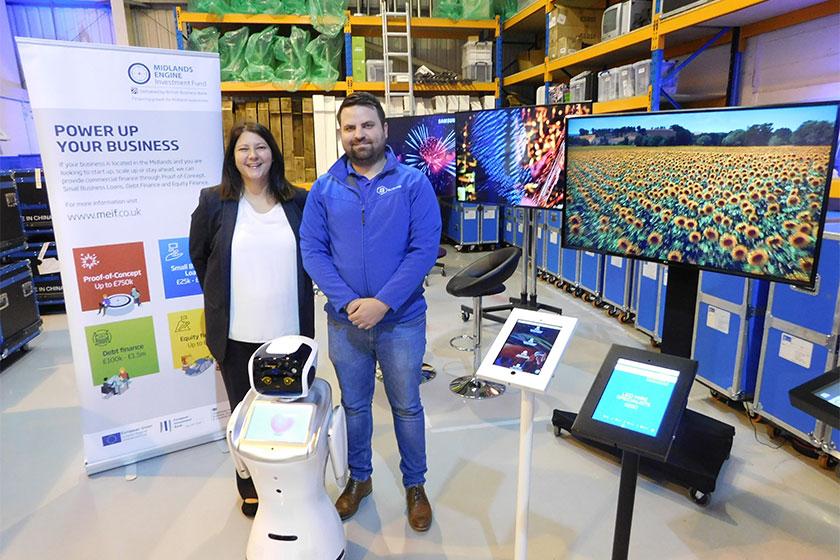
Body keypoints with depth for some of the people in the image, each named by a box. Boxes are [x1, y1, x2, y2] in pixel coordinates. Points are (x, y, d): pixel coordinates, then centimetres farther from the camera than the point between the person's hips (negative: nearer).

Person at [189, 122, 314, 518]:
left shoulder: (298, 201, 1)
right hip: (238, 334, -1)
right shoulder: (214, 202, -3)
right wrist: (222, 297, 10)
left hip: (290, 330, 1)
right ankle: (250, 489, 35)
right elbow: (198, 255, 8)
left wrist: (294, 295, 9)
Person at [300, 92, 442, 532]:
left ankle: (415, 485, 36)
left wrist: (383, 303, -20)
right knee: (354, 405, 19)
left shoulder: (413, 183, -6)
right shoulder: (325, 188, 1)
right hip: (344, 322, 2)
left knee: (407, 406, 14)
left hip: (401, 320, -2)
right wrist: (348, 301, -16)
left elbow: (425, 248, -12)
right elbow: (312, 250, -3)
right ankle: (359, 478, 42)